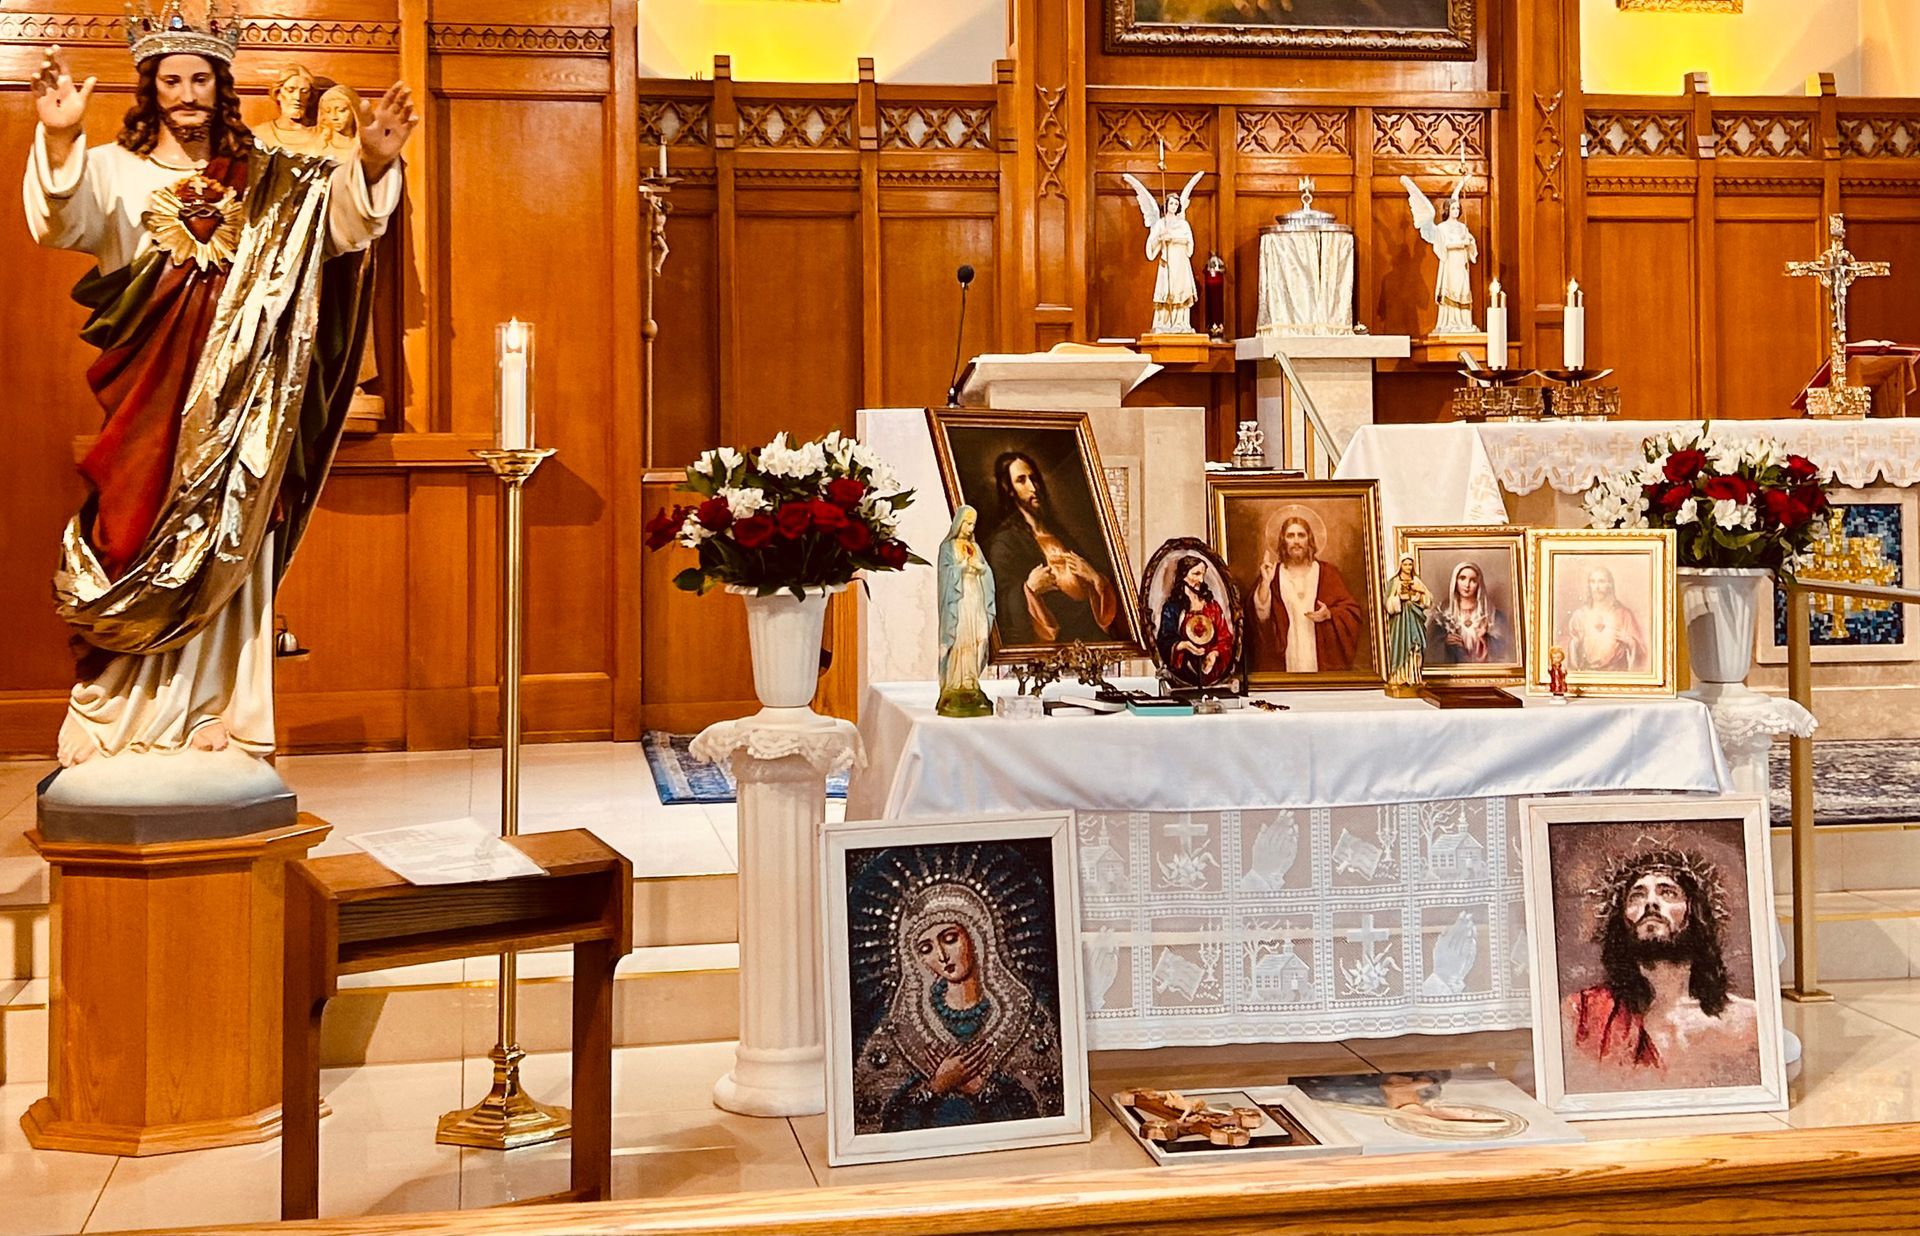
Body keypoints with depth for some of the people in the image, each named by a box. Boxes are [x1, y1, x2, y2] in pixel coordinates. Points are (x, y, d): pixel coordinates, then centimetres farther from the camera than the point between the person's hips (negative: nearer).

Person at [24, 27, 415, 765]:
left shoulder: (267, 183, 11)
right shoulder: (115, 171, 6)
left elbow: (341, 222, -3)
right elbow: (66, 220, -13)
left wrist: (371, 163, -23)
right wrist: (59, 141, -33)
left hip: (237, 407, 1)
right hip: (147, 408, -1)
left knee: (225, 566, 2)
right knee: (145, 560, -4)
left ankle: (221, 727, 6)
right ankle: (122, 729, 2)